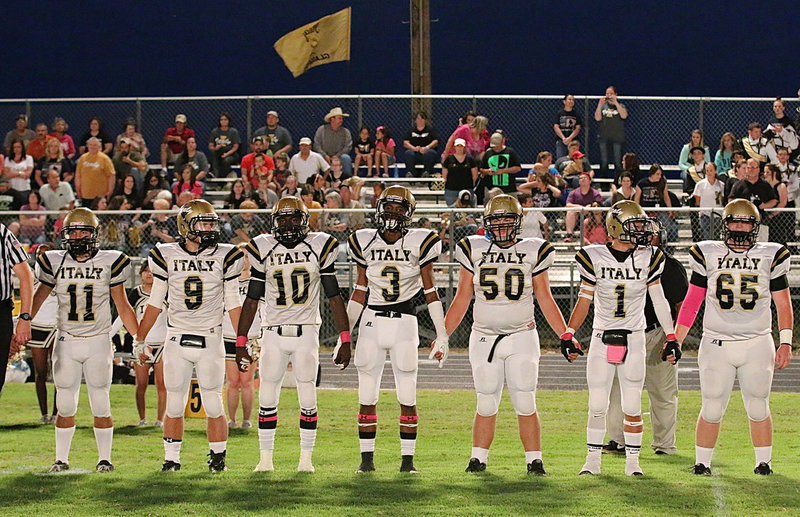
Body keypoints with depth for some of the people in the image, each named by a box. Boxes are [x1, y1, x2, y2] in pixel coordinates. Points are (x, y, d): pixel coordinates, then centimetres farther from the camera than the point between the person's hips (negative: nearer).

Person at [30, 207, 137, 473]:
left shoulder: (109, 262, -1)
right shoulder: (55, 262, 2)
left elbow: (122, 306, 5)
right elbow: (36, 301, 9)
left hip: (98, 342, -1)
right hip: (66, 342, 1)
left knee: (101, 406, 1)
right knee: (65, 407, 4)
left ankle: (105, 458, 11)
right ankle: (61, 459, 14)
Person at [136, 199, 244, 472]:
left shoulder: (223, 257, 1)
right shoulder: (167, 257, 1)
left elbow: (233, 304, 5)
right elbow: (155, 302, 8)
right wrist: (140, 340, 9)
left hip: (210, 341, -1)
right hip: (177, 340, 1)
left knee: (214, 406, 0)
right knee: (174, 406, 4)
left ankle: (217, 458, 12)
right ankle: (171, 458, 15)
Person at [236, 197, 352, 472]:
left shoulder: (319, 247, -1)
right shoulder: (263, 249, 2)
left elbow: (334, 297, 3)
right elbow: (252, 299, 7)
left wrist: (345, 340, -2)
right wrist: (241, 343, 4)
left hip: (306, 333, -1)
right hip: (273, 333, 1)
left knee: (308, 400, -2)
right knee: (267, 400, 2)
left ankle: (306, 459, 7)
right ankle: (265, 458, 11)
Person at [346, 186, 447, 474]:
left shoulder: (419, 242, -1)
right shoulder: (365, 242, 4)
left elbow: (430, 291, 2)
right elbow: (359, 291, 11)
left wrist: (442, 335, -1)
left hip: (404, 323, -2)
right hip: (372, 321, 2)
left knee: (407, 398, -1)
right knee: (367, 397, 3)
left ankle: (408, 458, 6)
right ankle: (367, 457, 11)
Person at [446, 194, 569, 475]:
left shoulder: (533, 252, 4)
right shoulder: (474, 250, 5)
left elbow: (545, 300, 8)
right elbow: (462, 299, 9)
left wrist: (566, 337, 2)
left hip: (522, 338, -1)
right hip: (484, 337, 1)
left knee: (525, 404, -5)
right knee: (486, 405, 3)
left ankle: (534, 460, 3)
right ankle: (478, 459, 15)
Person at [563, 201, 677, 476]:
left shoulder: (648, 259, 0)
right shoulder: (594, 258, -3)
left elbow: (659, 301, 6)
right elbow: (583, 302, 3)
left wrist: (671, 337, 4)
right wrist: (567, 335, -3)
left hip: (634, 340, 0)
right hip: (601, 338, 0)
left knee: (632, 407, 1)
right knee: (597, 406, 3)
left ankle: (632, 461, 12)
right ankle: (593, 459, 14)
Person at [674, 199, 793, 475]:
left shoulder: (771, 256, 4)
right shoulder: (708, 255, 3)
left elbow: (783, 304, 8)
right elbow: (691, 303, 7)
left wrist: (785, 343, 0)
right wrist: (675, 342, 3)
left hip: (757, 344, 0)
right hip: (716, 345, 0)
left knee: (758, 409, 7)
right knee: (712, 409, 1)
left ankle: (763, 463, 18)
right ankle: (702, 463, 13)